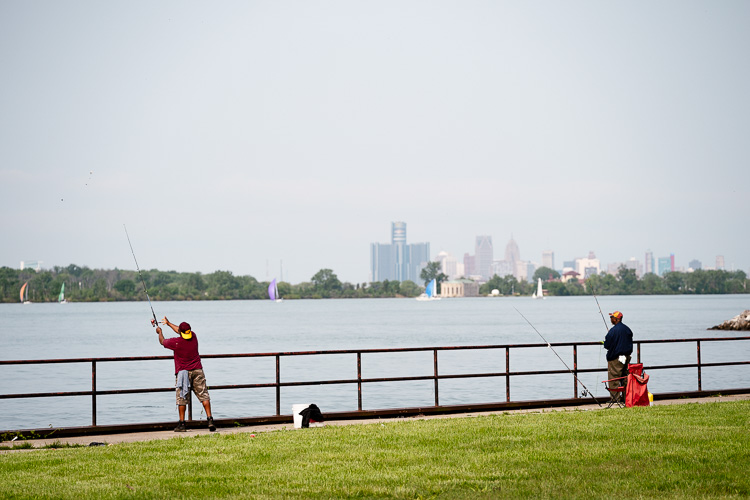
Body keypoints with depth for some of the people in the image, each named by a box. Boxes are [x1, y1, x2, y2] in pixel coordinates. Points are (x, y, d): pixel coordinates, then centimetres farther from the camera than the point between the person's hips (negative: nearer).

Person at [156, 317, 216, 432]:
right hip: (197, 371, 4)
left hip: (183, 372, -4)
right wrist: (169, 323, 35)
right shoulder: (193, 336, 0)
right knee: (204, 395, 2)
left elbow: (162, 341, 7)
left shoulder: (176, 342, -13)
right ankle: (210, 420, -7)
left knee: (181, 397, 3)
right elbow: (182, 331, 22)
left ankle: (182, 424, 3)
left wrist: (160, 332, 29)